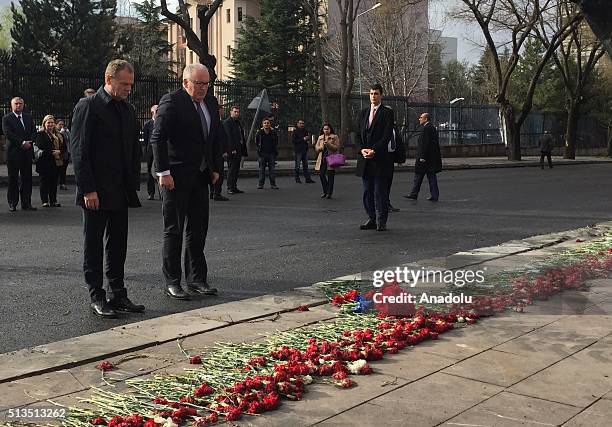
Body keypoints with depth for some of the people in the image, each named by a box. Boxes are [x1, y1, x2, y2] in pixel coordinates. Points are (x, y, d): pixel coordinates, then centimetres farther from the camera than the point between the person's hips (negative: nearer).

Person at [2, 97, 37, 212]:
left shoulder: (28, 118, 15)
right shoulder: (6, 119, 1)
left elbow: (34, 132, 11)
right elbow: (8, 134, -10)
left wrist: (29, 142, -8)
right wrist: (22, 143, -17)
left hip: (27, 152, 4)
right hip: (13, 152, -4)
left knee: (27, 178, 3)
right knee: (13, 179, 1)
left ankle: (26, 203, 7)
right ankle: (12, 203, 7)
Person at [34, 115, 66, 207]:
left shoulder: (59, 135, 17)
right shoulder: (40, 135, 0)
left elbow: (64, 147, 11)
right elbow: (40, 147, -13)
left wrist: (59, 152, -9)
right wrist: (52, 153, -17)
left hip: (57, 162, 5)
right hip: (45, 162, -5)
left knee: (54, 182, 8)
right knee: (45, 181, -2)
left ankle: (53, 201, 14)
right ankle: (45, 201, 2)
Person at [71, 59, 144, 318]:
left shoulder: (128, 110, 13)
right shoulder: (88, 107, -7)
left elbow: (135, 149, 18)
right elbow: (79, 151, -11)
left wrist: (133, 185, 9)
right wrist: (87, 189, -16)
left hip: (121, 191, 7)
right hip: (96, 192, -6)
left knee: (118, 245, 11)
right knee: (93, 245, 3)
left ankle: (117, 295, 18)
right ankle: (96, 298, 10)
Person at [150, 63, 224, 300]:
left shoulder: (211, 102, 12)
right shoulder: (171, 102, -10)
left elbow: (217, 137, 19)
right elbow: (158, 138, -14)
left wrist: (216, 168, 12)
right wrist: (163, 172, -18)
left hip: (200, 176, 7)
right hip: (175, 177, -6)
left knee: (198, 229, 9)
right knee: (173, 230, 1)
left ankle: (197, 279, 19)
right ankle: (172, 282, 9)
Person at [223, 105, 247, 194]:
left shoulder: (238, 122, 20)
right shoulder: (227, 122, -7)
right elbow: (228, 136, -15)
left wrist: (243, 148, 12)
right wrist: (232, 149, -21)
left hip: (239, 149, 9)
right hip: (232, 150, -8)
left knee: (236, 169, 10)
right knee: (232, 168, -7)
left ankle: (234, 187, 14)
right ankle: (230, 188, -5)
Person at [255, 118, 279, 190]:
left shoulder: (273, 132, 0)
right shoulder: (259, 132, -2)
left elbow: (276, 141, 14)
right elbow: (256, 141, 12)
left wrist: (274, 148, 8)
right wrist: (259, 147, 7)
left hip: (272, 153, 1)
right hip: (262, 153, -1)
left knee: (272, 169, 1)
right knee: (262, 169, 3)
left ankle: (273, 184, 5)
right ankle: (261, 184, 9)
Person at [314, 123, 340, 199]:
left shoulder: (334, 137, 2)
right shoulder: (320, 137, 15)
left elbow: (337, 147, -6)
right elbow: (316, 148, 15)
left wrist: (328, 144, -18)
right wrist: (320, 147, -6)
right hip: (322, 159, 4)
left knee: (330, 176, -2)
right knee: (321, 174, 0)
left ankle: (329, 193, 7)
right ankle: (325, 192, 16)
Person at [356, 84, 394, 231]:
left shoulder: (387, 112, 0)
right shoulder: (363, 113, 17)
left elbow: (387, 135, -8)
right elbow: (359, 134, 14)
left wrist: (374, 151, -15)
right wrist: (362, 150, -4)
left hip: (380, 158, -5)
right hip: (365, 158, 5)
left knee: (380, 190, -4)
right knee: (367, 190, 8)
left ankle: (381, 222, 1)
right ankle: (372, 219, 15)